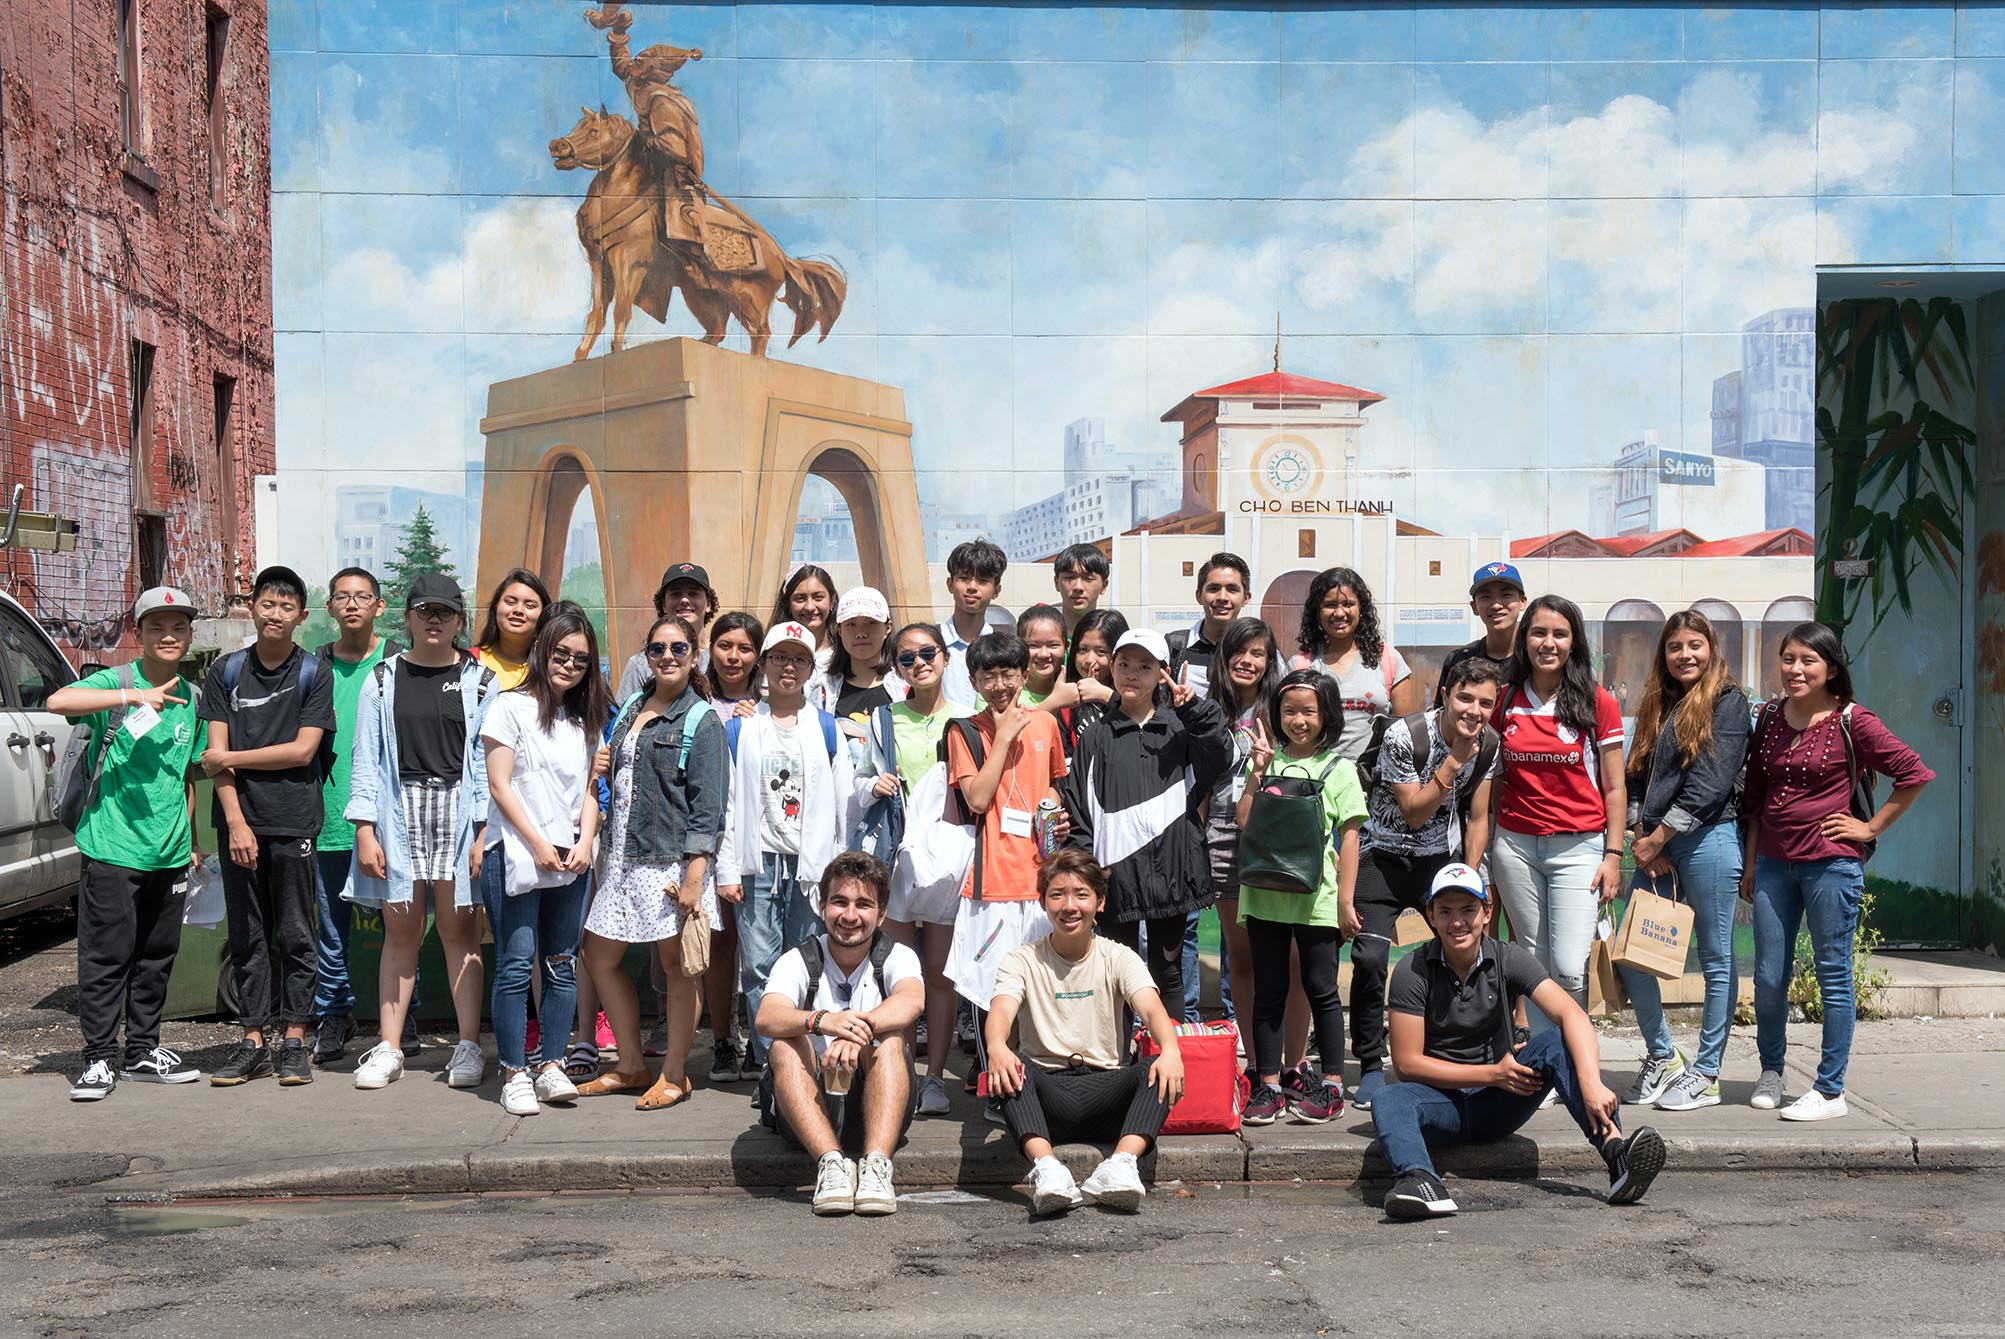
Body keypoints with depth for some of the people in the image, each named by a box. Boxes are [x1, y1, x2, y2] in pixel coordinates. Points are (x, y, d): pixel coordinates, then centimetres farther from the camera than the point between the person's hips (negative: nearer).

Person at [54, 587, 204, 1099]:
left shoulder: (190, 698, 12)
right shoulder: (115, 682, -5)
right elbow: (59, 701, -26)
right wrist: (134, 697, -31)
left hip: (169, 852, 5)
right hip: (112, 846, -5)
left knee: (157, 956, 12)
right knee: (106, 956, -2)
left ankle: (144, 1050, 23)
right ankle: (100, 1057, 6)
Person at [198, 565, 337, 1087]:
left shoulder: (314, 673, 2)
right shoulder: (226, 672, 7)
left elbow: (303, 750, -6)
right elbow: (216, 753, 1)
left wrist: (230, 759, -5)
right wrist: (236, 821, -9)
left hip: (293, 823, -2)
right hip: (240, 820, 2)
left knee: (294, 935, 2)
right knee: (247, 936, 6)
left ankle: (294, 1042, 9)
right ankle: (253, 1041, 12)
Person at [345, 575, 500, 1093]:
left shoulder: (481, 681, 6)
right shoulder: (383, 680, 9)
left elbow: (487, 761, 1)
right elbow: (366, 758, 6)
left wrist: (483, 832, -6)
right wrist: (365, 829, -3)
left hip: (459, 813, -1)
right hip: (399, 812, 1)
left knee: (459, 930, 0)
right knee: (400, 932, 3)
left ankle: (468, 1046, 5)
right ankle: (388, 1047, 9)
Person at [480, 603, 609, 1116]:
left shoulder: (585, 719, 15)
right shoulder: (512, 707, -2)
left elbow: (588, 792, 15)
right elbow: (499, 786, -6)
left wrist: (584, 844, -1)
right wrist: (538, 844, -11)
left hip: (570, 859, 5)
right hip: (515, 856, -5)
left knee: (562, 965, 6)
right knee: (517, 965, -6)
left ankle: (550, 1065, 13)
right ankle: (513, 1073, 1)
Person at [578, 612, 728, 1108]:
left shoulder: (702, 721, -7)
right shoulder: (631, 709, 14)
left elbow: (708, 807, -12)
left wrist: (694, 877, -20)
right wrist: (604, 768, 5)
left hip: (673, 858, -8)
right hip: (624, 856, 8)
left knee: (676, 964, 1)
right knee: (600, 956, 11)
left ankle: (674, 1075, 13)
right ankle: (632, 1067, 24)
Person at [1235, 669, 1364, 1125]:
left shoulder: (1337, 767, 1)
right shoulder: (1267, 761, 8)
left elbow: (1349, 835, -2)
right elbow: (1244, 823, 0)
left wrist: (1346, 900, -6)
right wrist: (1257, 772, -7)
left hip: (1316, 898, -3)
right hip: (1265, 894, 3)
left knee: (1321, 990, 4)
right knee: (1268, 992, 7)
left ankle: (1332, 1086, 13)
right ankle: (1269, 1086, 13)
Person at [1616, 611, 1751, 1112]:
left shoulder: (1727, 702, -2)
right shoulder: (1658, 706, 18)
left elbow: (1711, 783, -11)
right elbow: (1637, 777, 14)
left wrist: (1659, 838, -11)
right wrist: (1640, 838, -2)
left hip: (1707, 840, -7)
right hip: (1654, 846, 7)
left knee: (1716, 959, 1)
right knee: (1631, 954, 3)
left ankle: (1706, 1074, 9)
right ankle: (1662, 1057, 19)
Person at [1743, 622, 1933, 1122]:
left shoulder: (1851, 721, -7)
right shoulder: (1769, 717, 9)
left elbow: (1915, 774, -5)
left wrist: (1871, 827, -4)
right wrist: (1750, 861, 13)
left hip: (1831, 862, -5)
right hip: (1773, 863, 5)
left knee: (1833, 974, 2)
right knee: (1769, 977, 7)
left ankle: (1830, 1090, 9)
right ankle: (1771, 1072, 27)